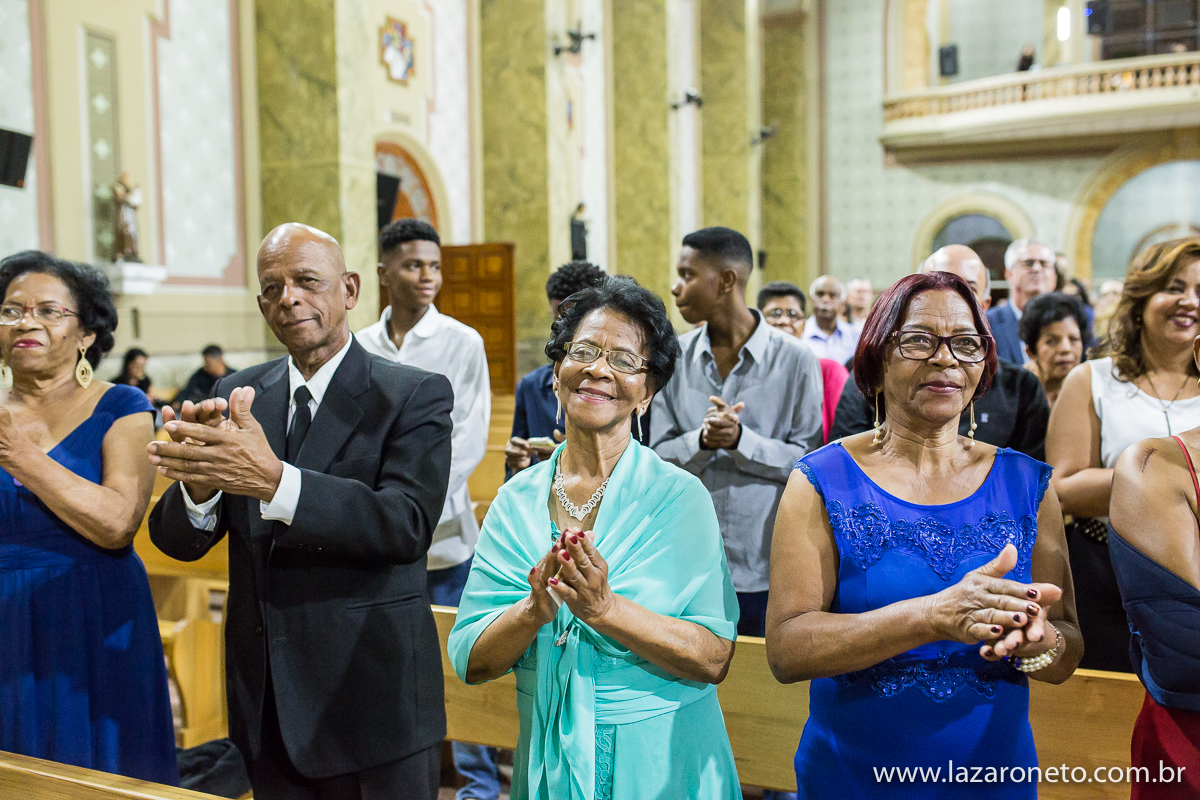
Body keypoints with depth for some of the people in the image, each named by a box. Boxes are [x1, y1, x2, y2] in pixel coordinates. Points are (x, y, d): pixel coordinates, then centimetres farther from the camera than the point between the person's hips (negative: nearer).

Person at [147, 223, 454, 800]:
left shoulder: (415, 396, -10)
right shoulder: (235, 396, 4)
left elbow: (407, 525, -23)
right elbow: (177, 543, 0)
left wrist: (274, 480, -34)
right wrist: (198, 485, -23)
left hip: (372, 700, -4)